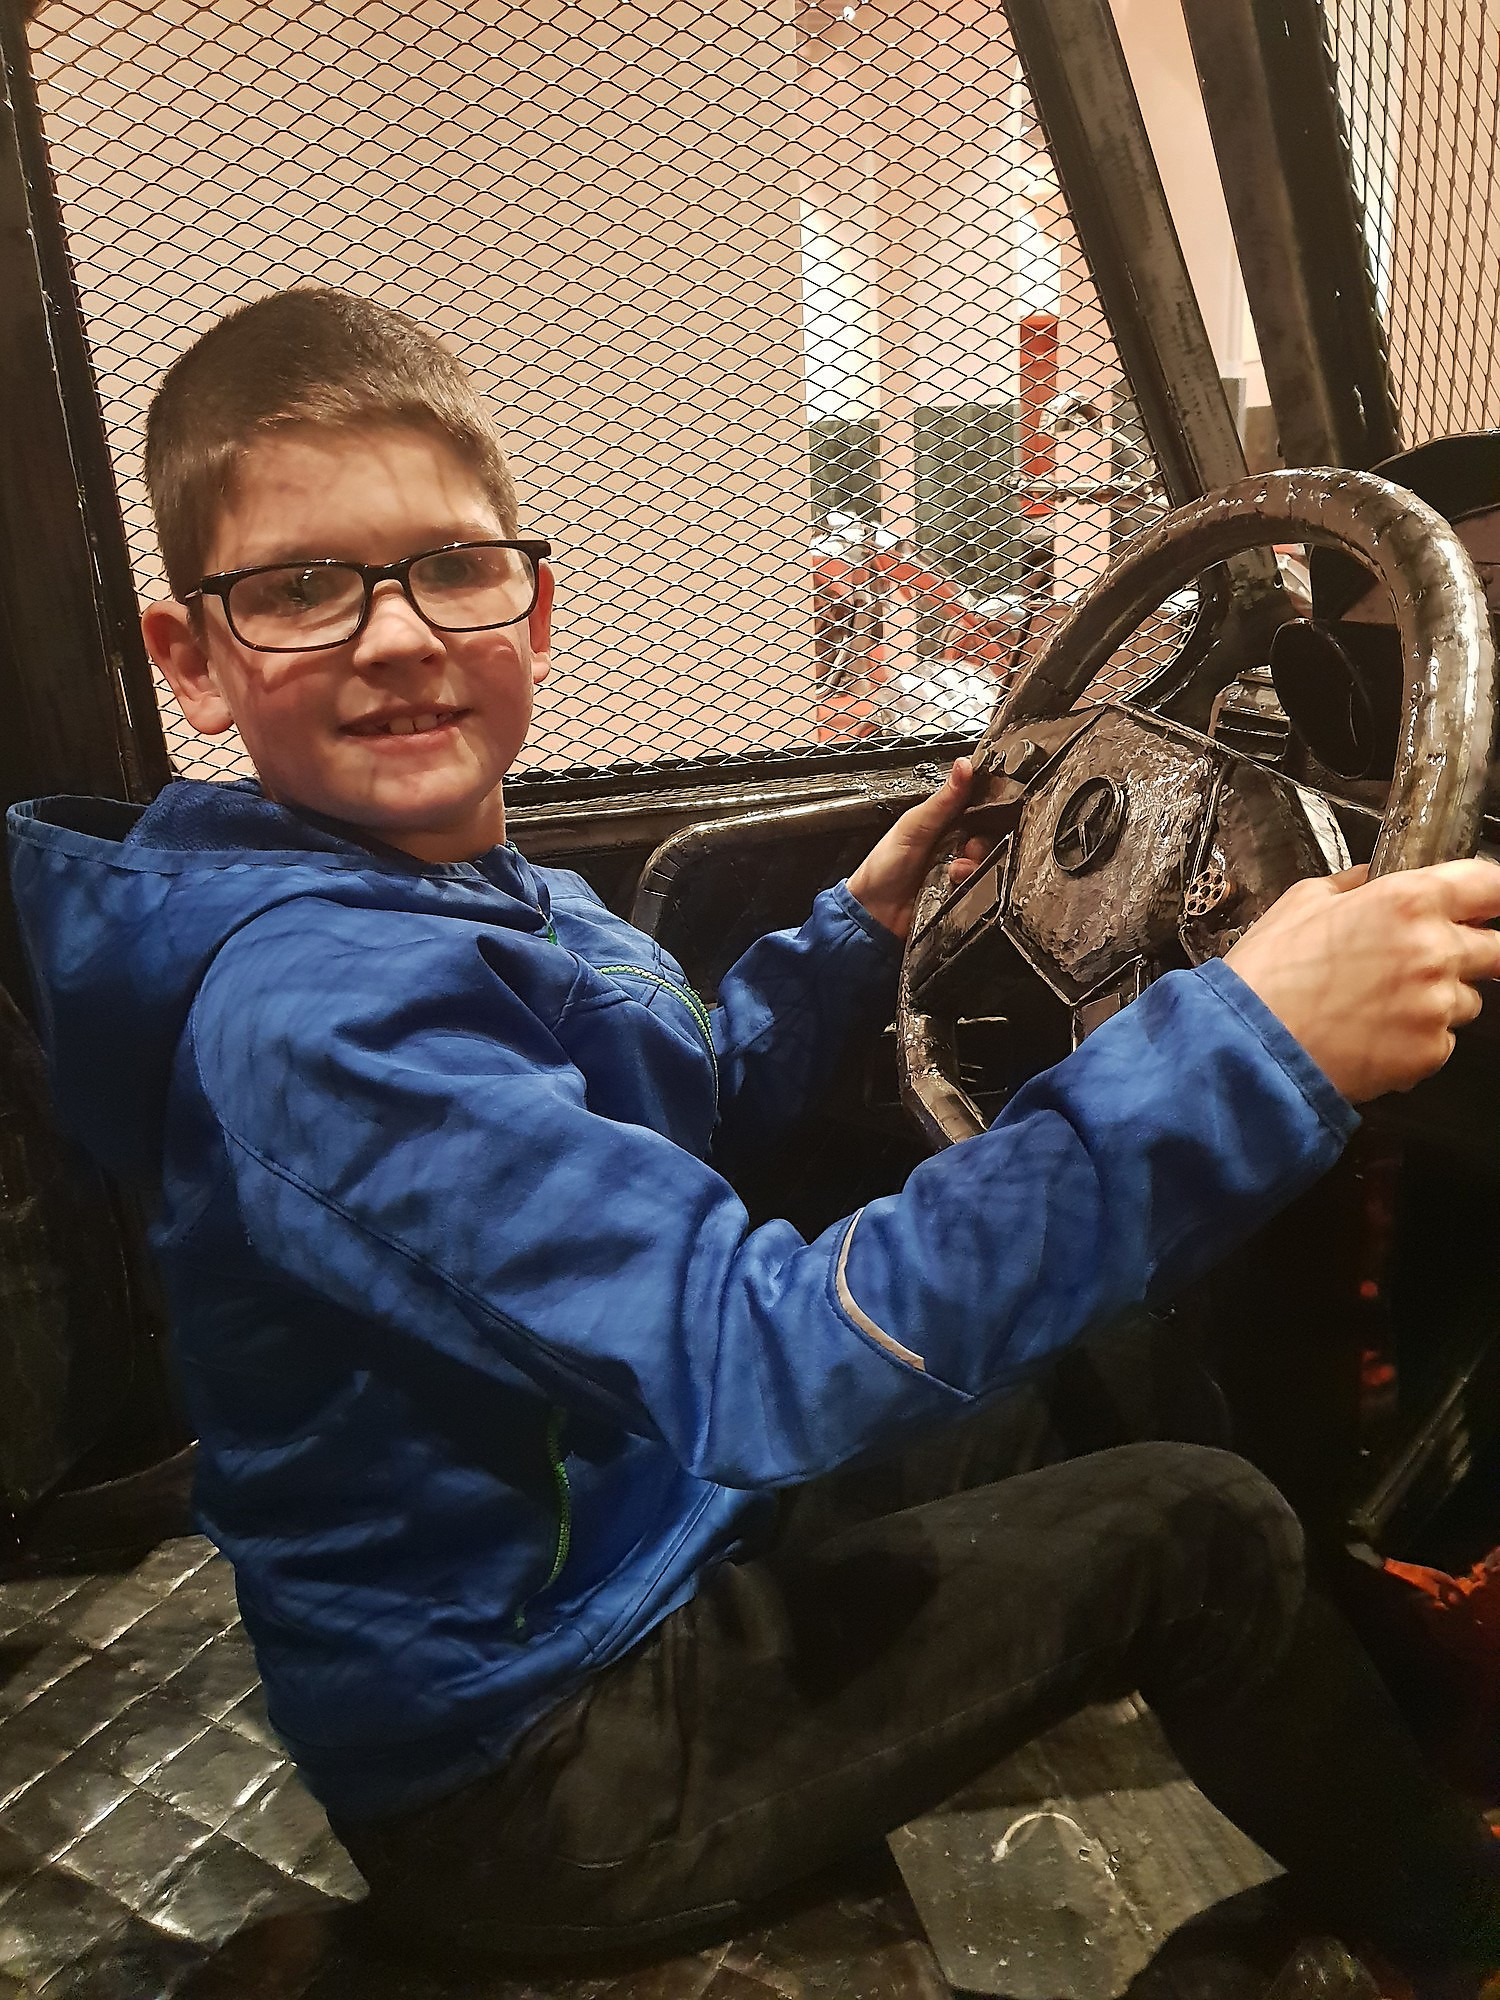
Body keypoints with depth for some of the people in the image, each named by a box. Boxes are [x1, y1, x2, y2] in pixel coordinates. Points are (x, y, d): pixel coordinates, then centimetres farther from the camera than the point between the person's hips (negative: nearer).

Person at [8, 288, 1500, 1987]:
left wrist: (861, 929, 6)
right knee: (1194, 1527, -7)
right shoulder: (308, 1002, -32)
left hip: (625, 1527, 9)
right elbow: (768, 1363, -41)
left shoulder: (491, 896, -2)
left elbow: (681, 1113, 14)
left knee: (1066, 1394, 18)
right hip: (525, 1779, -8)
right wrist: (1240, 1049, -42)